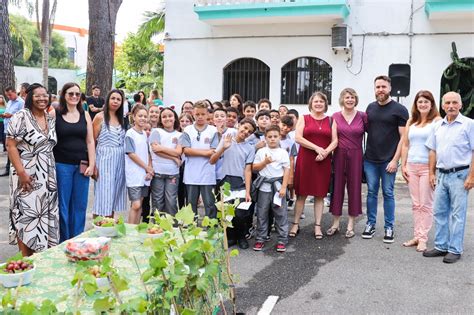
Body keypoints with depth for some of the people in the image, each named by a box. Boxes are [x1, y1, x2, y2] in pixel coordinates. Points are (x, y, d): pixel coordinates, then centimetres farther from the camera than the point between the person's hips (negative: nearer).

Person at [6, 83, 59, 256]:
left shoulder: (50, 119, 9)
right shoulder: (21, 117, -10)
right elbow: (11, 145, -13)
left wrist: (51, 171, 12)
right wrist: (21, 172, -19)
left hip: (48, 176, 6)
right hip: (28, 175, -6)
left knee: (45, 215, 10)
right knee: (26, 215, 0)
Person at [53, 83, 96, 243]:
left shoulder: (85, 115, 7)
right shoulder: (55, 114, -1)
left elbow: (90, 141, 7)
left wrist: (91, 164, 0)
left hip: (82, 165, 3)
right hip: (62, 165, -3)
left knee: (80, 205, 9)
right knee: (63, 205, 5)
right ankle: (64, 241, 17)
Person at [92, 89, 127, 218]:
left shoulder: (121, 118, 13)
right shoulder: (100, 117, -6)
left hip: (119, 160, 6)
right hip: (105, 159, -6)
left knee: (114, 194, 11)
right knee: (103, 195, -4)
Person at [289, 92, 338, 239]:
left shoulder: (331, 121, 11)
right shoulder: (304, 119, 6)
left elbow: (335, 141, 3)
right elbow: (298, 138, -6)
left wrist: (325, 152, -15)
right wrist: (317, 148, -14)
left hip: (323, 161, 1)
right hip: (305, 160, -1)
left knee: (320, 194, 5)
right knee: (301, 193, 2)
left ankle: (317, 226, 12)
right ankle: (296, 224, 11)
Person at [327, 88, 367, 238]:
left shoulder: (362, 116, 1)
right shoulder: (335, 116, 3)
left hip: (356, 156, 0)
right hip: (339, 155, 1)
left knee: (354, 188, 5)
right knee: (337, 187, 5)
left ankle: (350, 225, 16)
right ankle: (335, 223, 17)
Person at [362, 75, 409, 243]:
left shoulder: (399, 109, -3)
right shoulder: (370, 107, 11)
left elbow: (403, 137, -6)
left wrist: (395, 160, -13)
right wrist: (363, 153, 6)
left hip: (388, 160, -3)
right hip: (370, 159, 4)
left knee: (388, 193, 3)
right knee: (371, 192, 8)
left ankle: (389, 227, 13)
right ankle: (370, 224, 18)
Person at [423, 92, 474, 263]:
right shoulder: (437, 126, 11)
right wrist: (432, 173, 11)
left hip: (459, 175, -6)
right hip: (441, 175, 6)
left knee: (457, 214, 0)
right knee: (439, 212, 10)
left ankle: (455, 250, 8)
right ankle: (441, 246, 21)